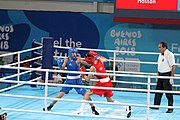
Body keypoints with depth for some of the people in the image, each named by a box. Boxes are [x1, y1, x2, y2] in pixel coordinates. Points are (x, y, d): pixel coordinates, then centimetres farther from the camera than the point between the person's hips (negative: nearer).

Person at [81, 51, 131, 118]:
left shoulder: (93, 67, -17)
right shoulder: (100, 60, -1)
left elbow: (88, 79, -6)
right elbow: (105, 60, 26)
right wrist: (98, 56, 29)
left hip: (102, 83, -7)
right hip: (108, 82, 7)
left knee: (87, 94, 6)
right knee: (110, 101, 17)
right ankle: (126, 107, 3)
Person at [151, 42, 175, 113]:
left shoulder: (169, 55, -15)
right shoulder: (160, 54, 10)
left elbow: (173, 66, -18)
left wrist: (171, 77, -21)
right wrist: (158, 74, 18)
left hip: (167, 75, -8)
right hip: (160, 75, 8)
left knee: (168, 93, -1)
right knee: (158, 90, 10)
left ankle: (170, 108, 6)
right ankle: (156, 105, 18)